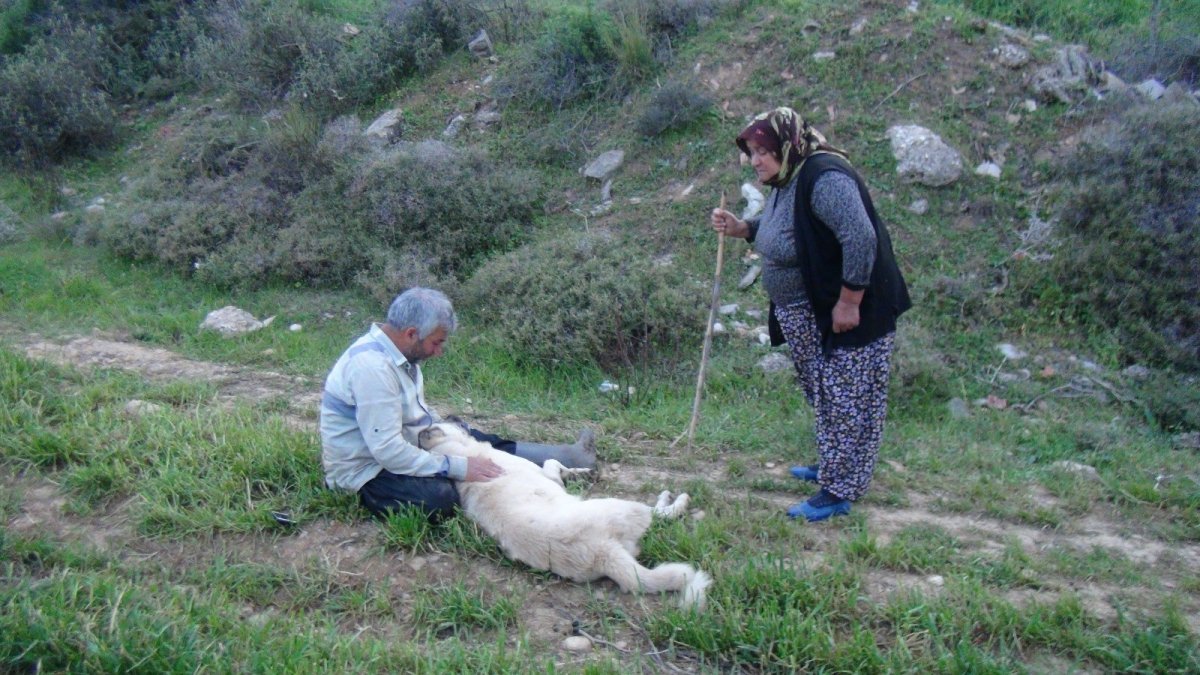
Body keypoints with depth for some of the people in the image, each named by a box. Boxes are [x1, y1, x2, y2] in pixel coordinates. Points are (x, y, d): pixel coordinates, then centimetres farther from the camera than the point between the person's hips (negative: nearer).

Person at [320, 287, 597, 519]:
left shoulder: (395, 352, 1)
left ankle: (567, 456, 14)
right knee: (439, 496, -34)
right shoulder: (372, 366, -30)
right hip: (366, 471, -10)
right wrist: (458, 467, -30)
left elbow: (417, 411, 18)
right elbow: (388, 450, -33)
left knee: (480, 442, 7)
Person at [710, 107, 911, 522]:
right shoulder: (785, 182, 8)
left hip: (843, 316, -10)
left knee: (846, 401, -2)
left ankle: (839, 492, 5)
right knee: (822, 395, 21)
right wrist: (740, 229, 6)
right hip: (807, 317, 10)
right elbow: (776, 229, 25)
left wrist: (848, 304, -27)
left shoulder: (824, 178, -24)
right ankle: (832, 466, 38)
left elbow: (860, 239, -30)